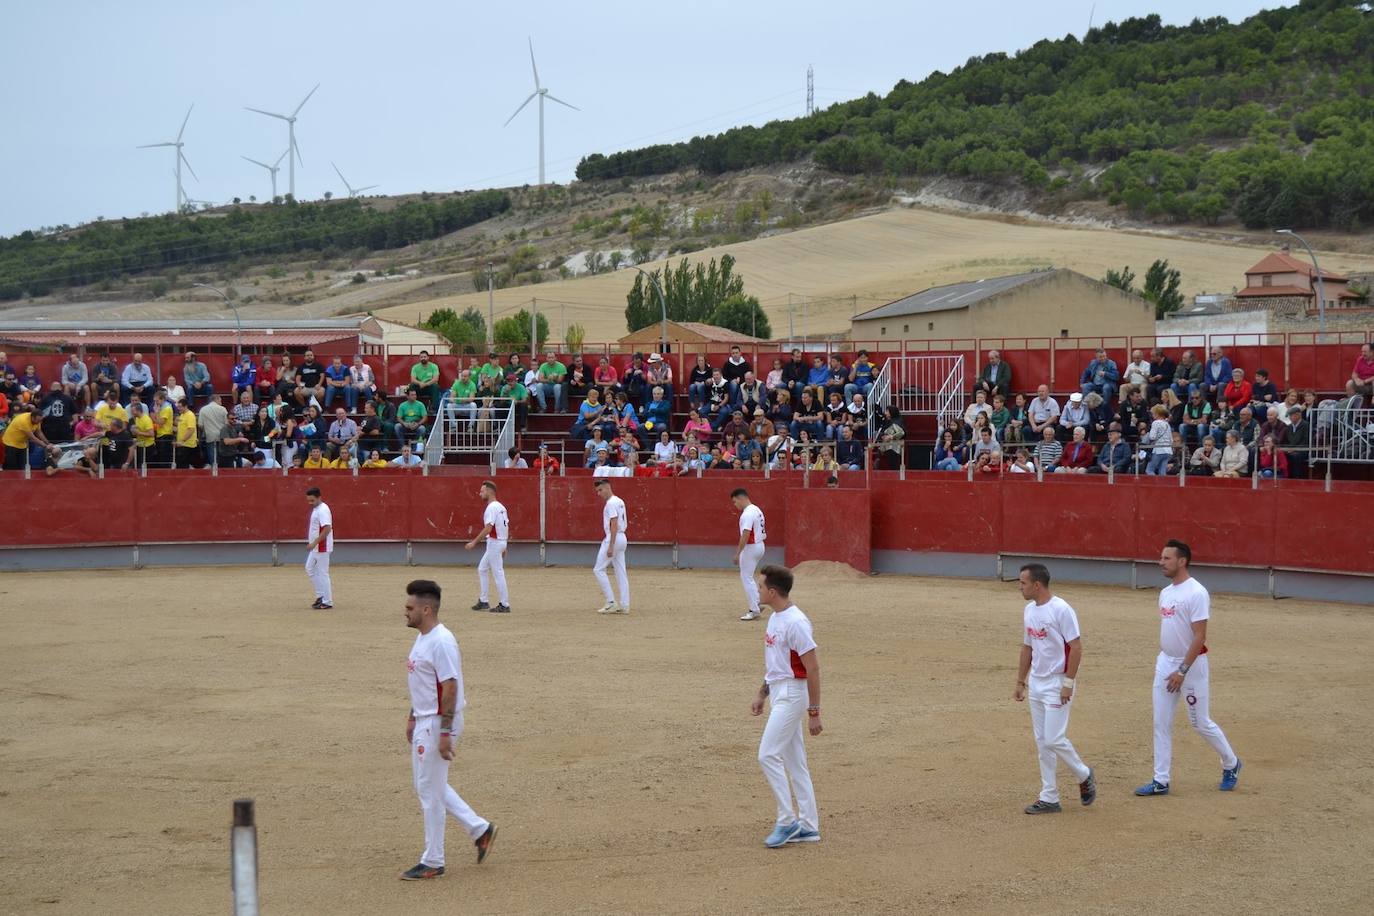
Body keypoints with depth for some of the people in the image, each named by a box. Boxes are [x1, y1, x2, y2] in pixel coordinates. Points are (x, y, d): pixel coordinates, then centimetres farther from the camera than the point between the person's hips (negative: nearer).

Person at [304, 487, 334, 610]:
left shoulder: (323, 510, -19)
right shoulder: (315, 509, 12)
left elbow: (327, 529, -27)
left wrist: (314, 543, -28)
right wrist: (312, 543, 19)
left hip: (322, 548, -10)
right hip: (315, 548, 10)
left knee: (322, 573, -5)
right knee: (309, 569, 16)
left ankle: (327, 602, 2)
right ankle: (321, 596, 22)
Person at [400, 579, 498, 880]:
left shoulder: (441, 642, -21)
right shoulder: (422, 638, 11)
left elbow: (450, 688, -23)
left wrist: (445, 733, -24)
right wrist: (412, 718, 22)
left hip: (438, 723, -10)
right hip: (423, 723, 10)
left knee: (430, 790, -3)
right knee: (427, 786, 17)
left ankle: (432, 863, 7)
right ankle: (479, 828, 25)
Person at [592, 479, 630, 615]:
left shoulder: (611, 503, -14)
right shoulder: (620, 501, 16)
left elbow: (614, 525, -22)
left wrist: (610, 546, -25)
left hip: (614, 538, -10)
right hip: (622, 538, 10)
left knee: (598, 569, -3)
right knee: (621, 572, 8)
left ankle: (611, 602, -7)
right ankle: (624, 605, 7)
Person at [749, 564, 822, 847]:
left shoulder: (795, 622, -20)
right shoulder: (774, 618, 10)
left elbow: (812, 668, -19)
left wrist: (814, 712, -19)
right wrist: (762, 693, 24)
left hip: (792, 694, -10)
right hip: (778, 693, 10)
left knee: (768, 755, -11)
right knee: (793, 760, 11)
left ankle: (787, 821, -2)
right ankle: (807, 827, 17)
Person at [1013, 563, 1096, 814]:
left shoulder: (1061, 609, -16)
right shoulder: (1029, 610, 9)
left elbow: (1076, 647, -17)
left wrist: (1068, 683, -20)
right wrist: (1020, 682, 16)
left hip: (1057, 684, -8)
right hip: (1035, 684, 8)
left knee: (1054, 739, -10)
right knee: (1042, 742, 8)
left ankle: (1084, 775, 16)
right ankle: (1049, 798, 14)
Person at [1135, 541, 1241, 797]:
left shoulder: (1196, 593, -17)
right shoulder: (1165, 593, 9)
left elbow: (1199, 637, -20)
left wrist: (1182, 671, -22)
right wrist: (1162, 663, 16)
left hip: (1192, 664, -8)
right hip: (1166, 663, 8)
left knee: (1200, 722, 3)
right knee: (1161, 723, 5)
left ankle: (1231, 765, 26)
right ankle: (1161, 781, 9)